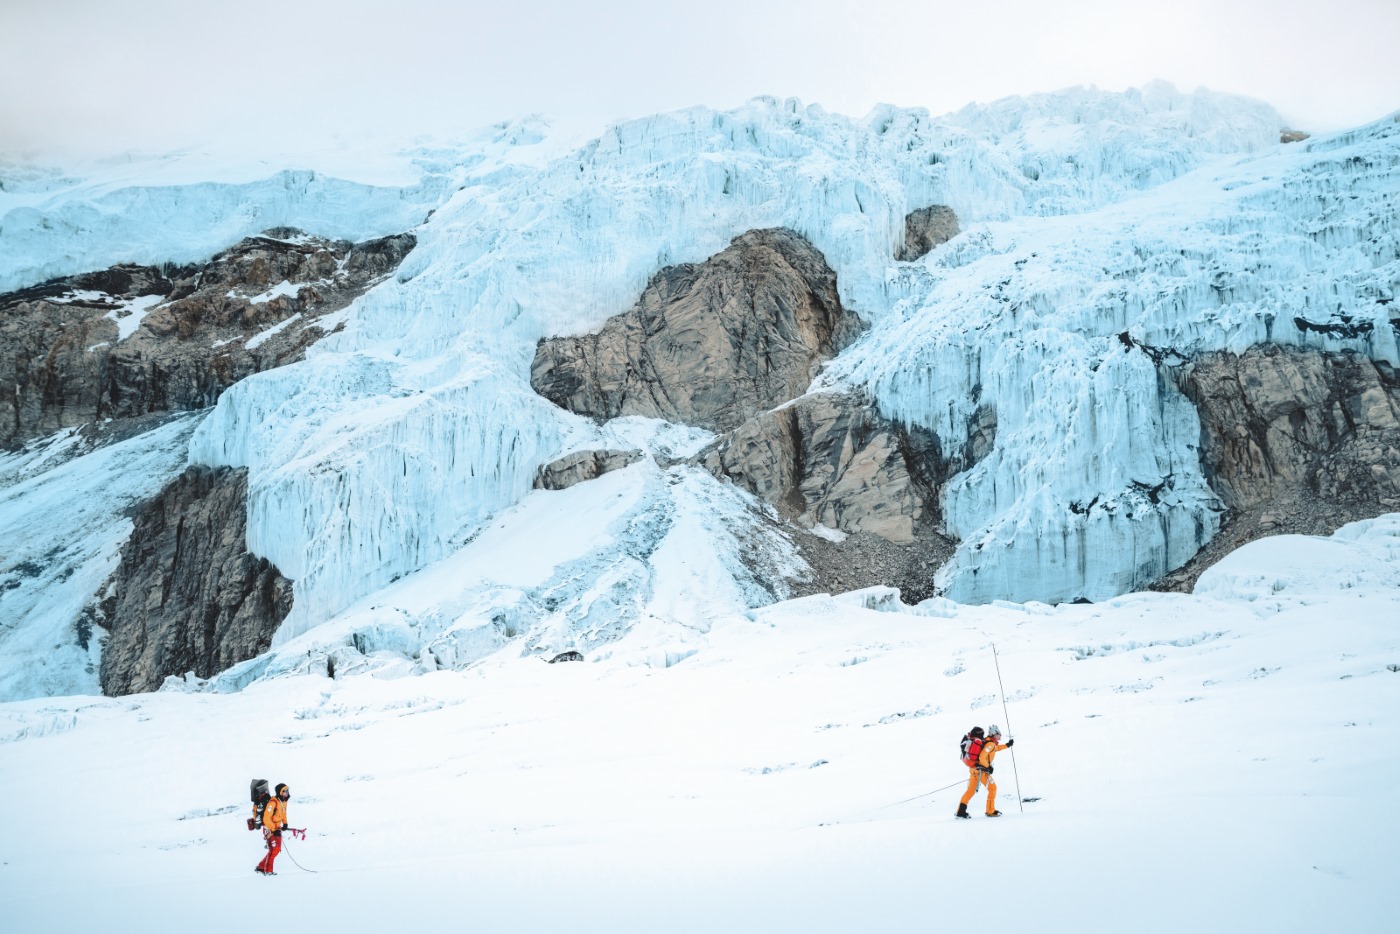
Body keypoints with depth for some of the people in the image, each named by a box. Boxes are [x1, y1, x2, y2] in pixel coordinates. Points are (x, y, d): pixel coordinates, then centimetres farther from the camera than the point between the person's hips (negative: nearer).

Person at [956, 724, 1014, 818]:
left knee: (971, 790, 12)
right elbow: (982, 757, -23)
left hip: (974, 769, 9)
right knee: (992, 788, 4)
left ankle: (961, 811, 11)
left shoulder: (987, 742, 14)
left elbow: (996, 748, 37)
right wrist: (988, 767, -12)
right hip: (981, 770, -9)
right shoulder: (990, 744, -14)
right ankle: (990, 811, 7)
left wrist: (1007, 745, 36)